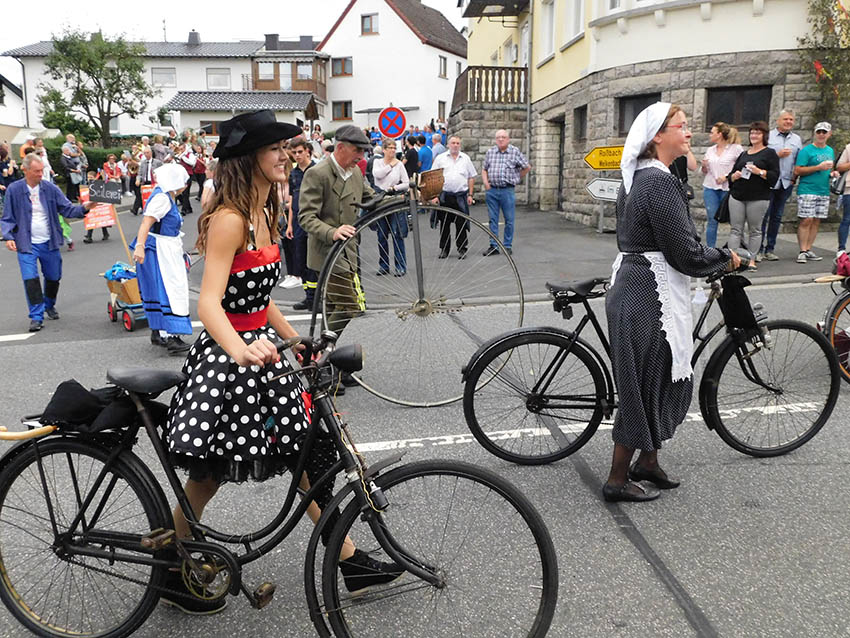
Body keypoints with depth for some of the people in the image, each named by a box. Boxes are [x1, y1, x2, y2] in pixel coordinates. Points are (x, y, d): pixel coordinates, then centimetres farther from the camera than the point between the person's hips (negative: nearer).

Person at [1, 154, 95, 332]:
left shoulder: (50, 188, -1)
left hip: (49, 243, 3)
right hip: (26, 244, -2)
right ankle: (36, 316, -2)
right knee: (30, 279, -12)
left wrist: (84, 208, -20)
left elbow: (67, 209, -1)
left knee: (53, 277, 13)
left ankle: (49, 306, 39)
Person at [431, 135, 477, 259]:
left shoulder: (465, 158, 9)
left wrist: (470, 194, 4)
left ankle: (462, 249, 10)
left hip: (461, 196, 0)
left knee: (461, 223, 1)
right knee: (444, 224, 6)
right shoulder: (440, 158, 5)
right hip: (445, 196, 0)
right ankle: (444, 249, 16)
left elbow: (471, 178, 11)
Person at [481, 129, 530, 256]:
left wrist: (516, 179, 9)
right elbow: (484, 169, 17)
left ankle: (508, 246, 12)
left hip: (507, 190, -2)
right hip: (491, 190, 3)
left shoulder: (515, 152, 1)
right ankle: (494, 246, 12)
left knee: (509, 220, 2)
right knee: (493, 219, 6)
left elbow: (527, 167, 10)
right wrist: (485, 182, 2)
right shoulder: (490, 151, 10)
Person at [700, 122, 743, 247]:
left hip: (728, 189, -4)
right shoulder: (710, 150, 13)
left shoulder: (736, 149, -3)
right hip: (710, 188, 4)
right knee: (712, 221, 2)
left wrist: (727, 176, -14)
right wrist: (704, 166, -2)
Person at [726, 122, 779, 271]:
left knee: (755, 230, 2)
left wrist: (759, 172, -17)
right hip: (737, 197, 4)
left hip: (758, 198, -4)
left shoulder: (770, 153, 5)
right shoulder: (743, 154, 19)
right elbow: (731, 174, 21)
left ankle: (751, 260, 8)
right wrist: (734, 176, -1)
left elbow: (775, 176, -4)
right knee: (736, 229, -2)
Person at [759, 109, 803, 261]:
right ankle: (759, 249, -4)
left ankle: (770, 249, 15)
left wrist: (795, 175, 4)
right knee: (763, 216, -8)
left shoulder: (797, 139, 15)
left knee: (776, 217, 9)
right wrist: (777, 154, -14)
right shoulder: (768, 136, 2)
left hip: (786, 183, 4)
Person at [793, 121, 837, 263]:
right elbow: (797, 171, -13)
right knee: (806, 220, -11)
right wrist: (819, 167, -16)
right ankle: (802, 252, -7)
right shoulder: (806, 150, -4)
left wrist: (832, 173, 8)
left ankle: (808, 250, 9)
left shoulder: (830, 151, 18)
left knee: (816, 221, 5)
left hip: (824, 192, 7)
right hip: (807, 190, -7)